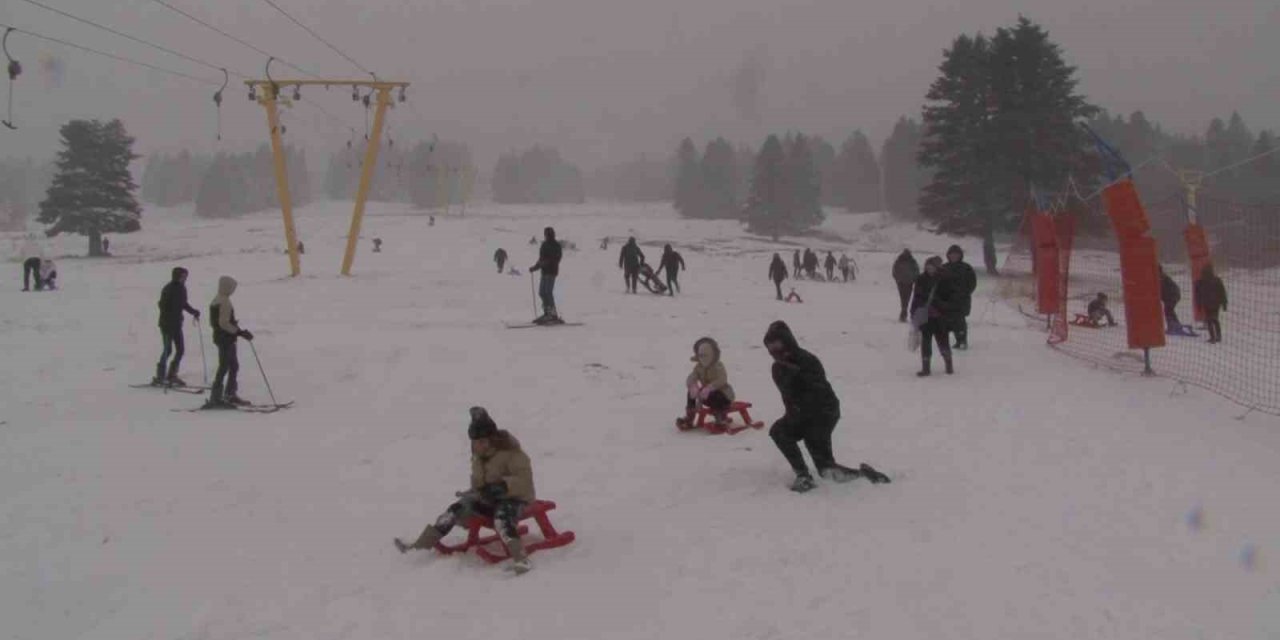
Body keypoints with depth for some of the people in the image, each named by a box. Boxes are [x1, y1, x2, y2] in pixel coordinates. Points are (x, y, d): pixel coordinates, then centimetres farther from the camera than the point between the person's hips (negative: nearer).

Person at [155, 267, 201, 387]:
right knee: (168, 349, -9)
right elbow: (162, 305, -21)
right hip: (167, 323, -8)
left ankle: (172, 375, 16)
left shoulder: (182, 289, 9)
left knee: (181, 349, 6)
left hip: (177, 324, 8)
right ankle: (160, 376, -1)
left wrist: (193, 312, 15)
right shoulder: (168, 289, -13)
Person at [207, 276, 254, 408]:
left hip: (219, 336, 10)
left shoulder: (215, 300, 13)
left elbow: (212, 322, 17)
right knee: (224, 367, -6)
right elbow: (224, 323, -24)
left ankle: (230, 394, 23)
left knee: (234, 366, 18)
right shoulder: (225, 302, -18)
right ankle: (215, 399, -4)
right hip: (226, 339, -10)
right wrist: (240, 332, -21)